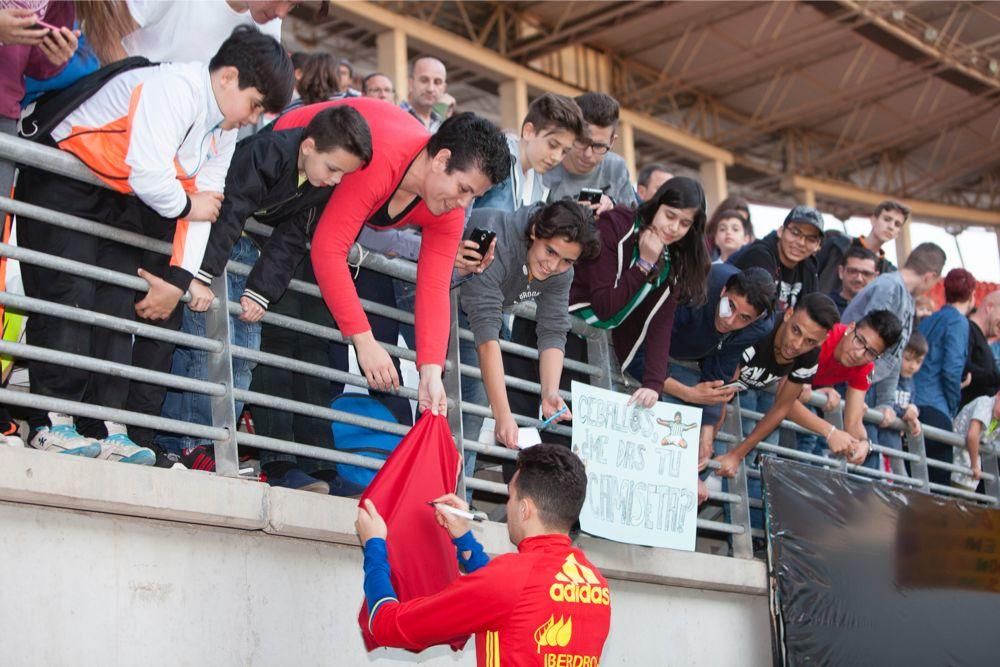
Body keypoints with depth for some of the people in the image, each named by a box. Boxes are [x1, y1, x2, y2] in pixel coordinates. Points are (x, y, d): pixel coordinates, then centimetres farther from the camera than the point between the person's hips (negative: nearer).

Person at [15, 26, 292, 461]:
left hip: (118, 202, 9)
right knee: (72, 296, -16)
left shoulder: (224, 129, 6)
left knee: (120, 302, -1)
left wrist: (181, 277, -10)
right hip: (62, 185, -9)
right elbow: (147, 172, -33)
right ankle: (52, 424, -16)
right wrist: (186, 206, -13)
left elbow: (205, 202, -1)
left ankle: (106, 429, -2)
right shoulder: (175, 88, -24)